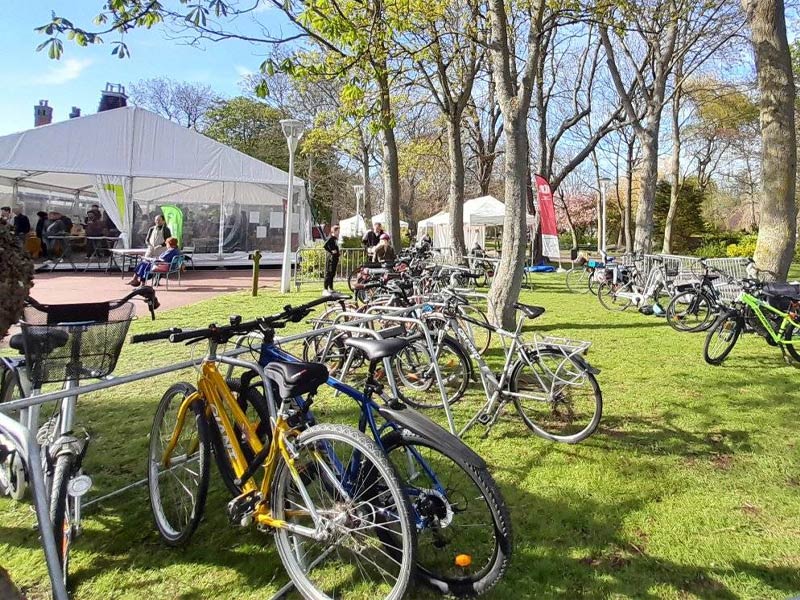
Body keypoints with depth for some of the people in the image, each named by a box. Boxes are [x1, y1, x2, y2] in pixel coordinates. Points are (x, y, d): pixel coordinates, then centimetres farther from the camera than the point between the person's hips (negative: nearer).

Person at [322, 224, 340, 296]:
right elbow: (325, 246, -24)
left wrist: (338, 253, 11)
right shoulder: (330, 238, -13)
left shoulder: (336, 239, 15)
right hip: (330, 258, -9)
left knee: (333, 273, 14)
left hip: (335, 258, 9)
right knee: (328, 273, -9)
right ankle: (325, 290, -9)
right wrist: (331, 251, -21)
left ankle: (330, 288, 24)